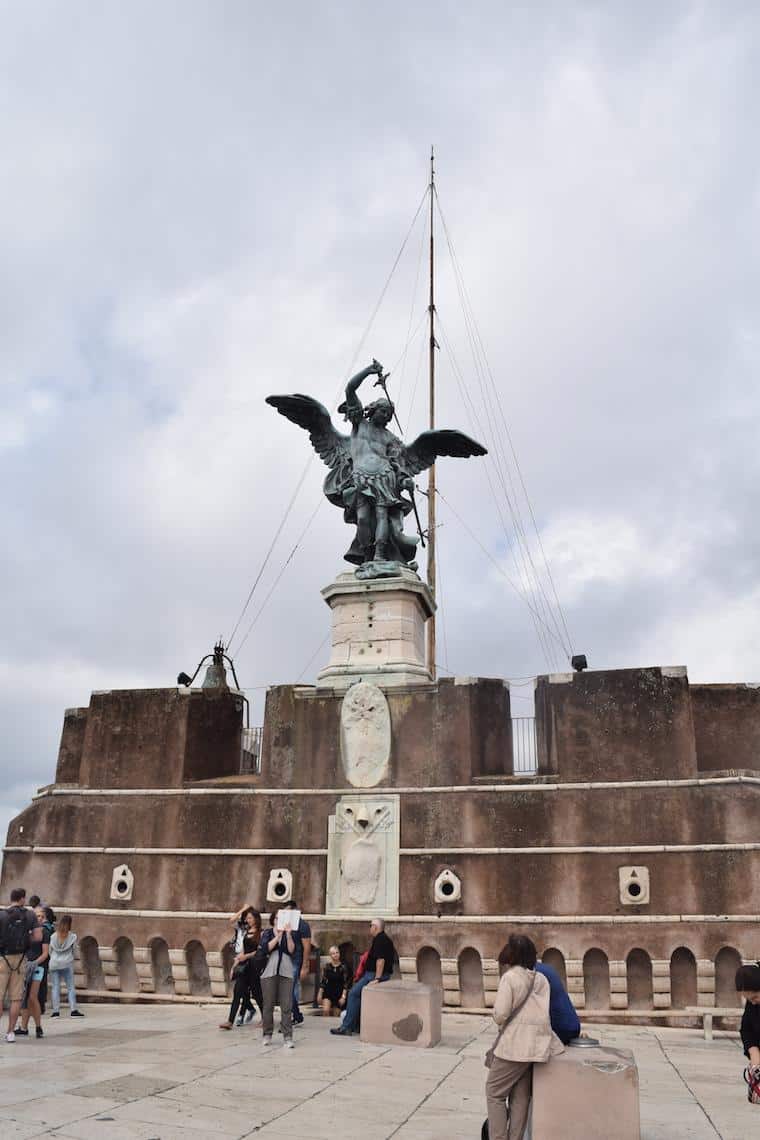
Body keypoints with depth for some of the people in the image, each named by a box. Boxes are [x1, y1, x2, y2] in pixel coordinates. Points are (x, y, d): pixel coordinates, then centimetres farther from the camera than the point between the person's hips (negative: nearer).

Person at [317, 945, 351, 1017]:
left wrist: (343, 996, -11)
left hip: (339, 993, 0)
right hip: (328, 992, 0)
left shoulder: (343, 967, -5)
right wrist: (320, 994, -1)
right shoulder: (327, 966, -1)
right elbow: (322, 981, 2)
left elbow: (345, 983, -5)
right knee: (326, 1010, -22)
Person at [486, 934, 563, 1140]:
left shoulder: (510, 977, -12)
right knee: (521, 1096, 14)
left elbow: (500, 1015, -14)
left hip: (513, 1045, -6)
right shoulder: (541, 979, 6)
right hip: (536, 1045, 6)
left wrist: (499, 1020, 7)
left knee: (494, 1092, 7)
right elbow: (543, 1011, 5)